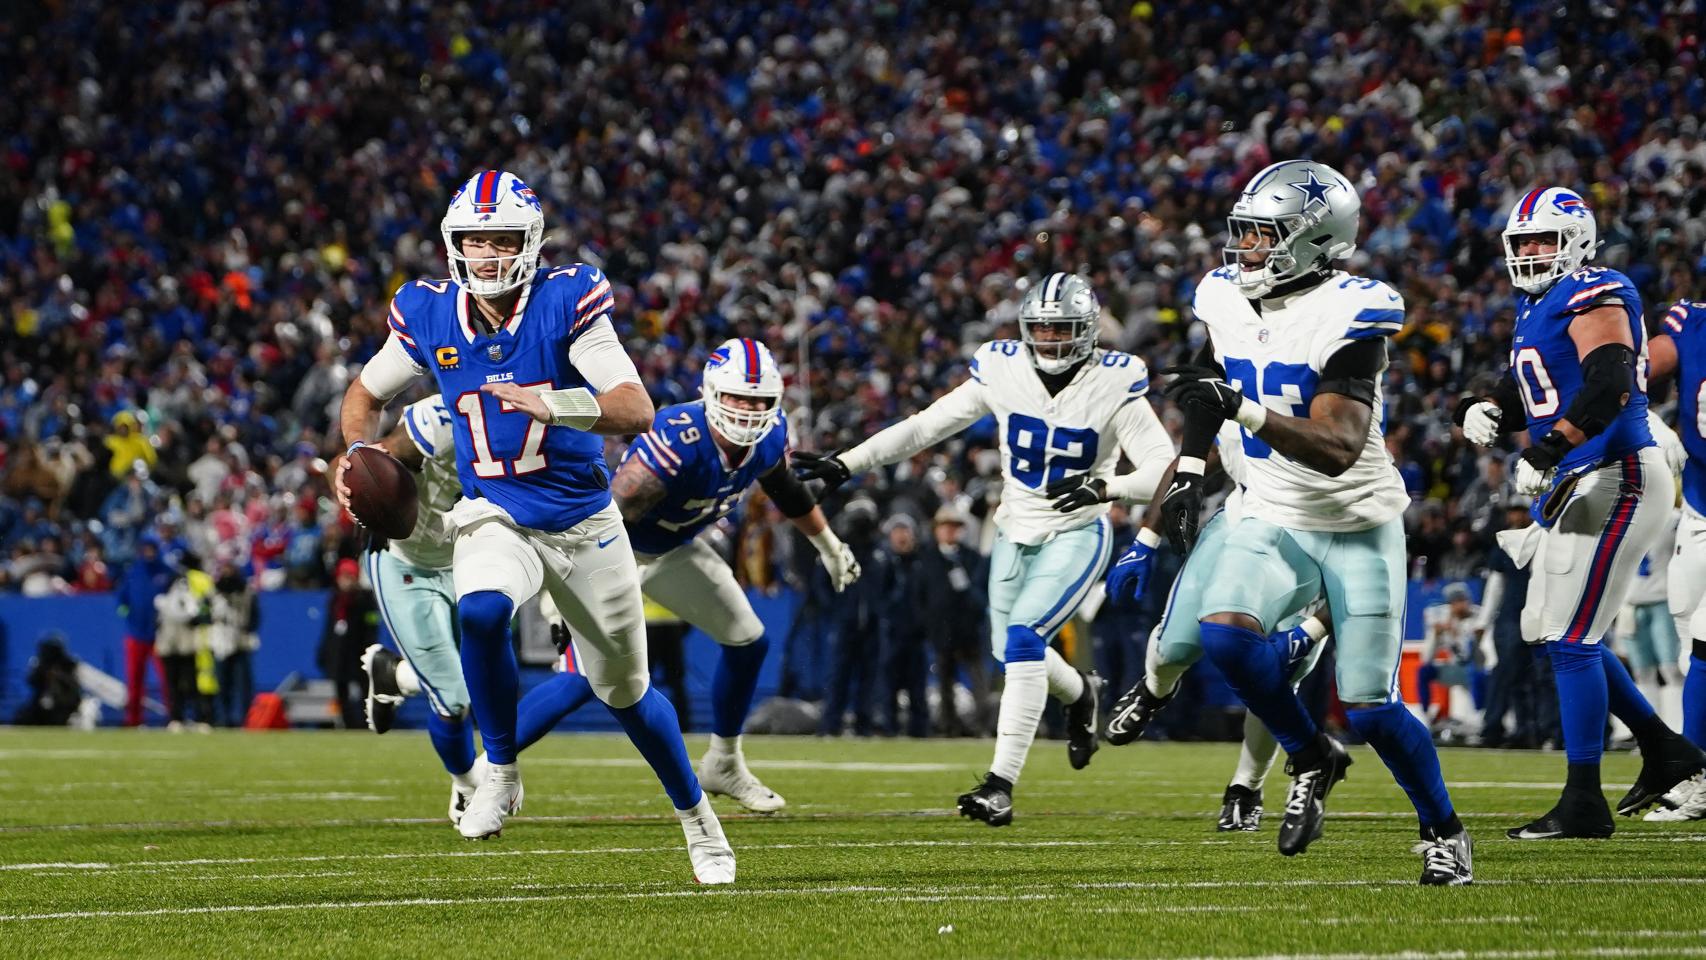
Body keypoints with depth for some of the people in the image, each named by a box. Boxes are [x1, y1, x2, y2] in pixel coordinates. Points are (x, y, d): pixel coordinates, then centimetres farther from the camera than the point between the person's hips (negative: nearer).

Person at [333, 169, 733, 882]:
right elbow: (367, 393, 12)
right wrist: (357, 450, -10)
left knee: (627, 692, 11)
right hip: (495, 518, 1)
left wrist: (554, 405, -43)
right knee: (480, 612, -34)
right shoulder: (427, 316, -7)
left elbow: (638, 410, -25)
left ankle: (694, 811, 38)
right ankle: (501, 771, -13)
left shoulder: (567, 303, -17)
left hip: (584, 520, -1)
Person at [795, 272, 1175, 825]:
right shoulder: (1003, 370, -7)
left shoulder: (1114, 386, -17)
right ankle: (1079, 694, 50)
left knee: (1023, 638, -22)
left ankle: (1001, 785, -23)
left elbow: (1163, 471, -20)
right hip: (1016, 531, 5)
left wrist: (1105, 487, -38)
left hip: (1076, 535, -5)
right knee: (1014, 652, 14)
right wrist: (846, 465, -7)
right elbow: (925, 427, -2)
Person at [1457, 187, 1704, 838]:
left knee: (1570, 639, -9)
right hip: (1576, 487, 10)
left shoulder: (1594, 298, -13)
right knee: (1553, 633, 15)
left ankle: (1584, 803, -5)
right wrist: (1486, 410, 2)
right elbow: (1523, 387, 25)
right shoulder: (1536, 309, 17)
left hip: (1614, 481, -10)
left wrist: (1548, 449, -32)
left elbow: (1609, 385, -27)